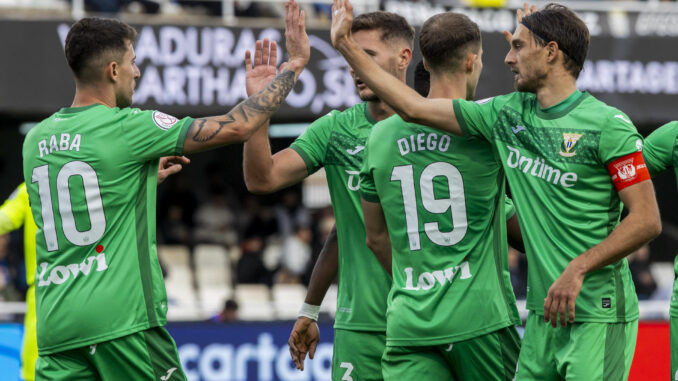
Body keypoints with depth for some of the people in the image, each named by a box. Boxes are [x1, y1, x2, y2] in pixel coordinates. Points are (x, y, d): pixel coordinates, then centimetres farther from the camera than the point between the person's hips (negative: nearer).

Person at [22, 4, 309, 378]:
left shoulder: (35, 140, 12)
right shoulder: (127, 127, -6)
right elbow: (236, 127, -4)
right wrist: (295, 63, 6)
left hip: (54, 323, 6)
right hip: (122, 317, -5)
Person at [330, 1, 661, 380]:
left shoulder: (609, 125, -8)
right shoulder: (507, 115, 11)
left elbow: (647, 220, -11)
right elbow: (414, 107, 16)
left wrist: (578, 269, -19)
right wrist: (347, 46, 17)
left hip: (599, 317, -6)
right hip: (544, 313, 6)